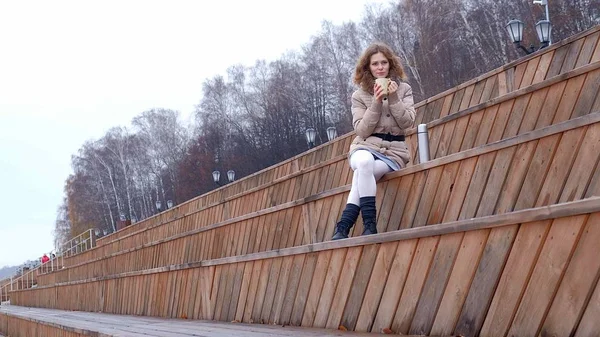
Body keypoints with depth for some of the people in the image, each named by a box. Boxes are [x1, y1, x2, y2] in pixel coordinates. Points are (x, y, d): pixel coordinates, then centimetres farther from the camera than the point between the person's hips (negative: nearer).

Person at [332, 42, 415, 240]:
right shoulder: (359, 95, 6)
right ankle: (369, 224, -39)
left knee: (361, 174, -33)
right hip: (366, 147, 0)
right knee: (364, 162, -39)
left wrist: (393, 98, -15)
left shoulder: (403, 89, 8)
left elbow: (407, 122, -4)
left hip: (393, 151, 0)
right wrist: (376, 103, -15)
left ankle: (343, 227, -30)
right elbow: (362, 130, -5)